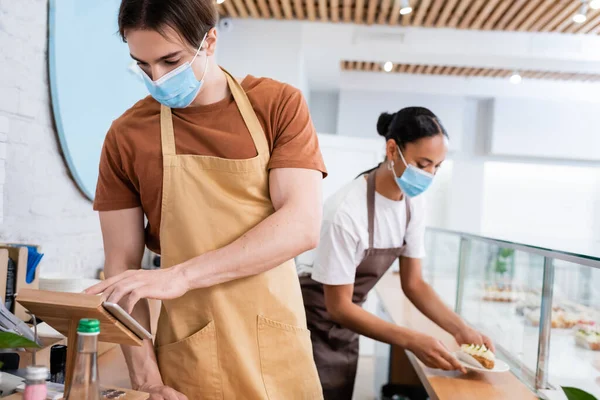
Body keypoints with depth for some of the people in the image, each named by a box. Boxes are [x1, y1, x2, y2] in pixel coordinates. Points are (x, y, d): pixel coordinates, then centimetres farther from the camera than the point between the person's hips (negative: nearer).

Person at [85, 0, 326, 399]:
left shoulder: (279, 105, -4)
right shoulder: (126, 135, -2)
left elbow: (302, 226, -15)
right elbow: (122, 266, -1)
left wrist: (182, 275, -22)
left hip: (279, 351, 1)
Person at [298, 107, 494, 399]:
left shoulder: (414, 204, -8)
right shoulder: (347, 211, -30)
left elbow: (413, 283, 0)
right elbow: (338, 307, -23)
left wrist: (460, 329, -13)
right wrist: (412, 341, -30)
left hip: (345, 322, 7)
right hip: (315, 322, -6)